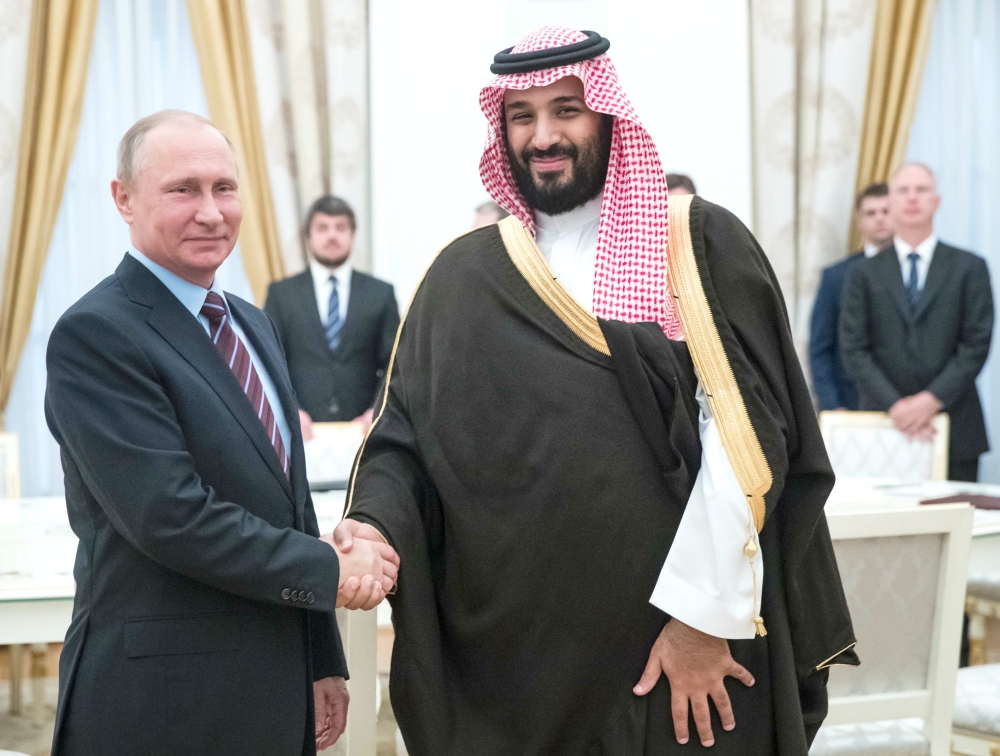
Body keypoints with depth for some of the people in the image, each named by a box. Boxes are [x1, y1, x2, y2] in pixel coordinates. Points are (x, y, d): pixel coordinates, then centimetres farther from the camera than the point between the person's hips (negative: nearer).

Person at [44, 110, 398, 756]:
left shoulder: (253, 325, 14)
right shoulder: (95, 334, -13)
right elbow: (171, 515, -21)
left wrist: (323, 663, 15)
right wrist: (328, 570, -14)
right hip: (162, 702, -7)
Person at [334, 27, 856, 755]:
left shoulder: (701, 245, -2)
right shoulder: (464, 277, 7)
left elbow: (746, 431, -10)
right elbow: (404, 435, 5)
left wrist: (705, 615, -15)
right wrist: (377, 525, -15)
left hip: (677, 642, -2)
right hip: (511, 644, 3)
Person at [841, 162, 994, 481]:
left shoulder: (970, 268, 8)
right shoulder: (865, 275, 9)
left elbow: (976, 345, 0)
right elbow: (854, 350, 2)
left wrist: (931, 400, -11)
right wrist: (895, 405, -11)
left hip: (955, 430, 0)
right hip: (881, 424, 0)